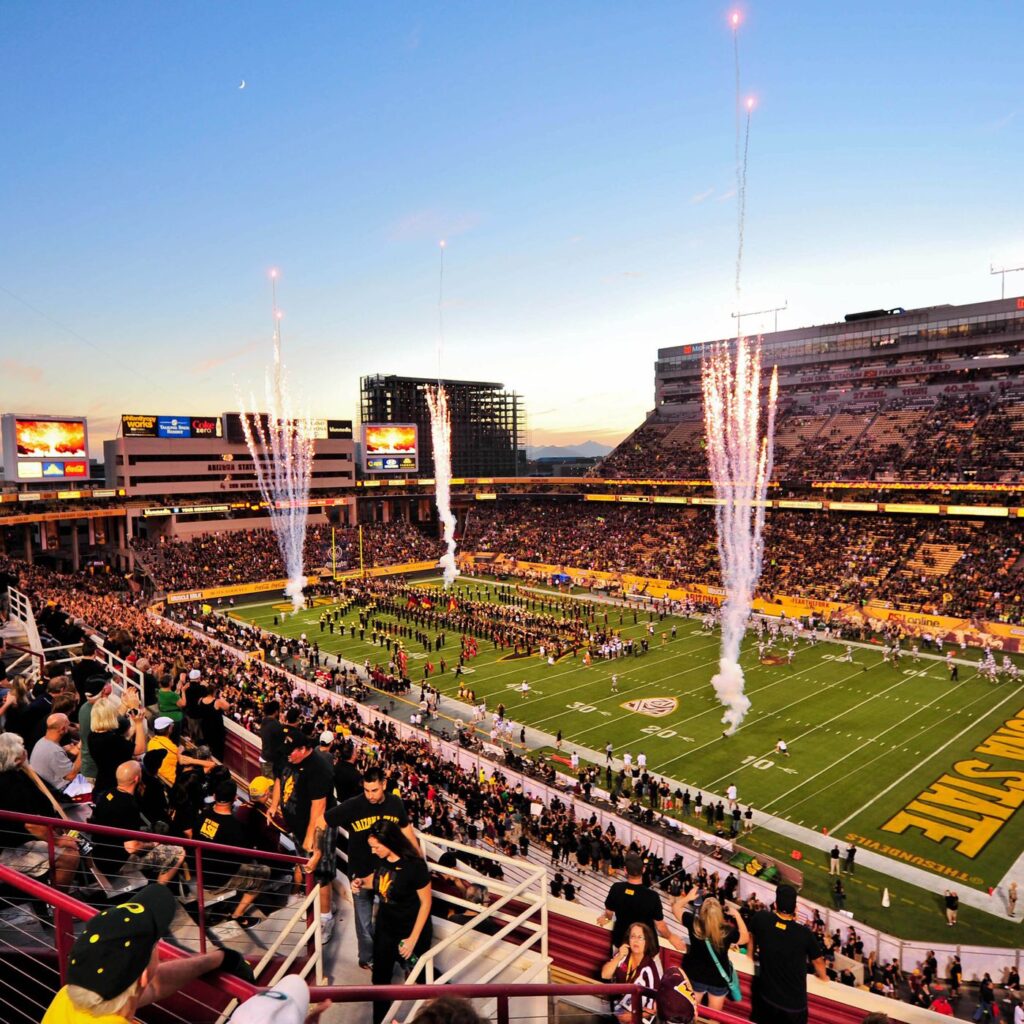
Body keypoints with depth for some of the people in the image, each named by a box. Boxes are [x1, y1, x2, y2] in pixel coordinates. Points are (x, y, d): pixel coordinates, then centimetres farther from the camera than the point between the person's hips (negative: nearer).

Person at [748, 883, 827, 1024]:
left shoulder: (760, 918, -15)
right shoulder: (805, 933, -20)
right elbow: (818, 961, 0)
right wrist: (823, 976, 24)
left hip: (766, 997, 1)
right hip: (795, 1003, -1)